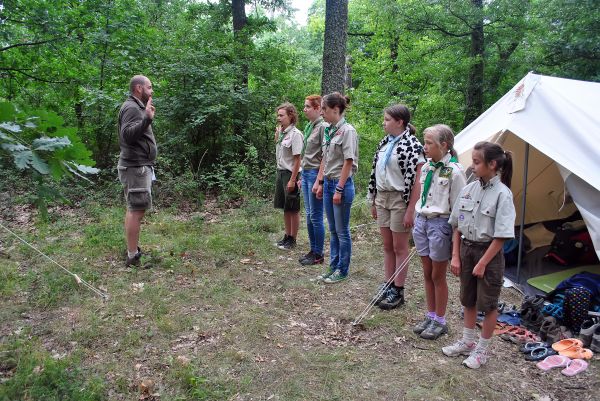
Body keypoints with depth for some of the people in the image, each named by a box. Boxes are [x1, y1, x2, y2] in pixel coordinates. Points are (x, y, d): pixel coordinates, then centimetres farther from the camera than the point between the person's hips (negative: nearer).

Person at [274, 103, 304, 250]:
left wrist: (292, 180, -19)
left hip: (291, 173, -8)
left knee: (293, 209, 4)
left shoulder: (295, 134, -16)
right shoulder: (281, 132, 8)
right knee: (285, 208, 16)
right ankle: (287, 236, 28)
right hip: (281, 172, 8)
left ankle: (292, 239, 15)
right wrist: (276, 136, 4)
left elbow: (297, 159, -17)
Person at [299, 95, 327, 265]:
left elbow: (325, 157, -16)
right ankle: (312, 250, 24)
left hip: (316, 173, -9)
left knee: (316, 216, -1)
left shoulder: (323, 127, -13)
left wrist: (318, 181, -19)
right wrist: (302, 176, 17)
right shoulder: (309, 126, 13)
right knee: (309, 215, 13)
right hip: (306, 172, 9)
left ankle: (318, 254, 11)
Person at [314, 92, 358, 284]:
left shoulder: (347, 131, -14)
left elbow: (348, 162, -16)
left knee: (342, 231, 3)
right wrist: (321, 183, 13)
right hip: (328, 183, 8)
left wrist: (339, 189, -17)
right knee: (333, 230, 15)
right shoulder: (329, 131, 10)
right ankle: (333, 266, 26)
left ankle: (342, 270, 15)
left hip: (342, 184, -8)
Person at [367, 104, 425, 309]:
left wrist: (410, 211, -18)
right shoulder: (385, 143, 10)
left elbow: (417, 181, -16)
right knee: (387, 246, 14)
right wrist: (374, 201, 15)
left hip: (400, 200, -7)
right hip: (382, 197, 7)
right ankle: (388, 285, 25)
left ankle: (398, 291, 16)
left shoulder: (412, 145, -14)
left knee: (399, 247, 4)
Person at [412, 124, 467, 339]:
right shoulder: (427, 167, 6)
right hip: (422, 221, 7)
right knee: (427, 274, 15)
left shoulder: (454, 170, -15)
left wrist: (455, 239, -11)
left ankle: (440, 321, 23)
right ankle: (430, 316, 29)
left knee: (438, 276, 6)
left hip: (440, 224, -7)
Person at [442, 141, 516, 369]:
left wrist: (483, 263, -16)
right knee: (468, 300, 19)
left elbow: (501, 236, -16)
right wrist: (456, 256, 3)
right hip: (467, 249, 6)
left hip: (489, 252, -6)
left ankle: (482, 350, 25)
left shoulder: (502, 194, -16)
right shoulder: (469, 189, 0)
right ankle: (467, 342, 36)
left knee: (488, 303, 9)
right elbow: (457, 227, 7)